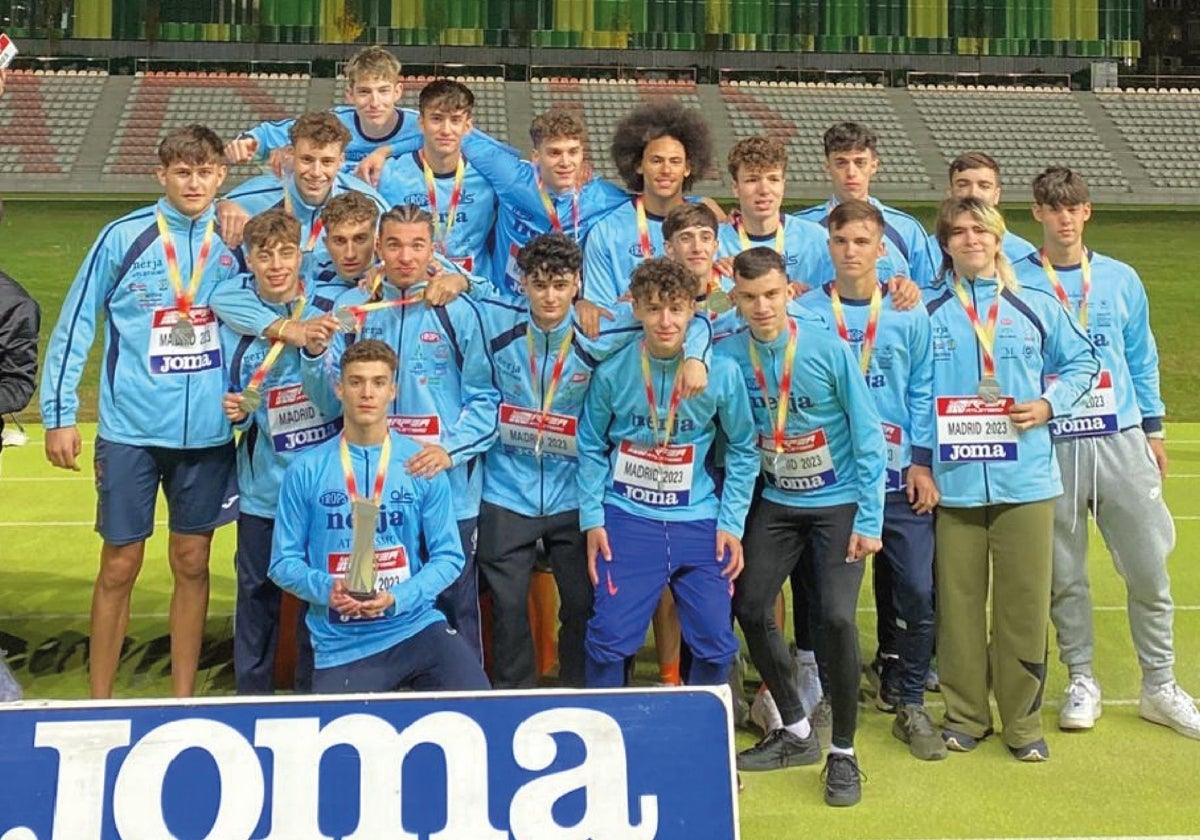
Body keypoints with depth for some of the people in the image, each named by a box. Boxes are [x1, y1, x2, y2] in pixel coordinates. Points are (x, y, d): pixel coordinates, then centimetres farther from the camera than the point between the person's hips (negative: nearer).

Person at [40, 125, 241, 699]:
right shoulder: (124, 237, -5)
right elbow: (75, 324, -1)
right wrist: (59, 416, -3)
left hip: (208, 432, 2)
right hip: (131, 430, -2)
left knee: (191, 563, 9)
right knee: (120, 567, 4)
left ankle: (183, 698, 21)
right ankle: (99, 702, 18)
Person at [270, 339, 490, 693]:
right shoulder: (306, 470, 2)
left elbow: (448, 556, 2)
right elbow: (284, 561, 4)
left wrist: (398, 598, -14)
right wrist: (325, 589, -16)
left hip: (416, 624, 0)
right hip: (341, 645, 0)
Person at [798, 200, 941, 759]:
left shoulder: (909, 314, 4)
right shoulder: (804, 313, 1)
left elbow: (923, 390, 6)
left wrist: (921, 462, -1)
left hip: (899, 478, 1)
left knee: (919, 593, -2)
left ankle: (908, 701, 15)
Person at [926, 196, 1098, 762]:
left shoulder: (1037, 307, 7)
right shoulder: (926, 313, 5)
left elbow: (1081, 361, 15)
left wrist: (1049, 404, -2)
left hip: (1026, 479, 0)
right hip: (954, 480, 0)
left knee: (1024, 602, 3)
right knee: (958, 601, 4)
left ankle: (1023, 720, 16)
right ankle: (965, 714, 19)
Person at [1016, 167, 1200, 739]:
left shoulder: (1122, 280, 9)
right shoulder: (1015, 282, 0)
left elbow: (1141, 359, 16)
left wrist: (1153, 428, 14)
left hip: (1121, 440, 2)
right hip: (1050, 446, -2)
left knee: (1149, 569, 3)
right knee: (1064, 575, 6)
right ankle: (1081, 681, 22)